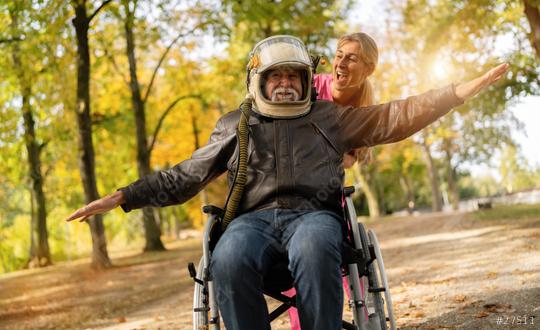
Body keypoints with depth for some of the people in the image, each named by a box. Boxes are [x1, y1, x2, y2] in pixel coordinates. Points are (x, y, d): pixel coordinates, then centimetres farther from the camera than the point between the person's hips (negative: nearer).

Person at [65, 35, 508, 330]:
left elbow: (399, 117, 16)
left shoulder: (329, 118, 21)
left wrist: (471, 87, 9)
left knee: (313, 251, -40)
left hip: (313, 214, 0)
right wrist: (118, 199, 15)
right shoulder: (233, 126, 23)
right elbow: (183, 177, 23)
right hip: (254, 218, 1)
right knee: (229, 260, -37)